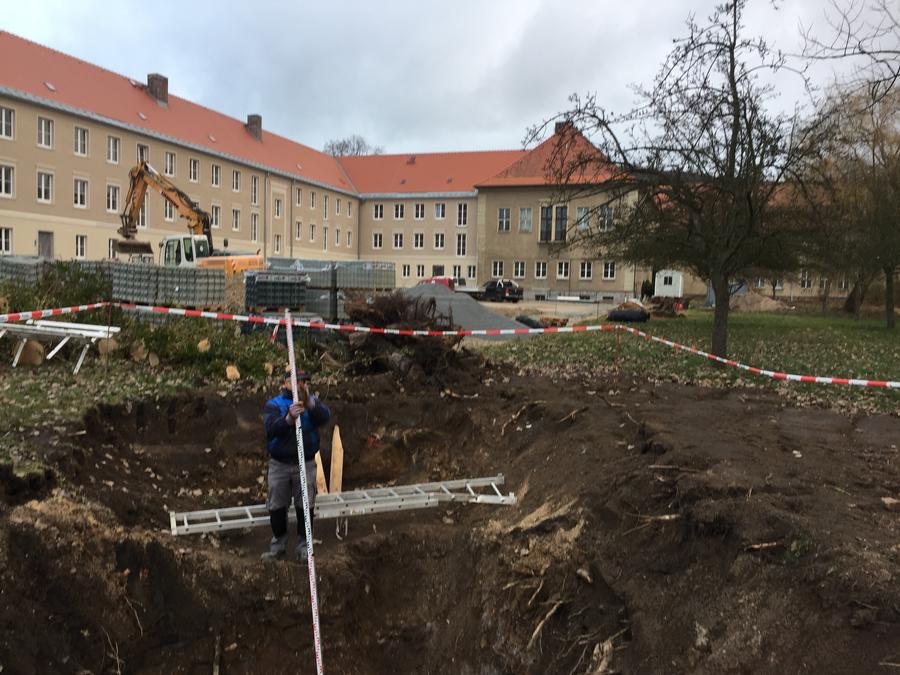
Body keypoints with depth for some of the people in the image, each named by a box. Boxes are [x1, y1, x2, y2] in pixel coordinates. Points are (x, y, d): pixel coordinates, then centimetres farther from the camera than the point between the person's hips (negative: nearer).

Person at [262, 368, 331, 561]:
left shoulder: (312, 401, 3)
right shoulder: (274, 404, -1)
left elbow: (325, 417, -18)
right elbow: (271, 428, -18)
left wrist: (309, 403, -35)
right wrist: (289, 418, -36)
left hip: (305, 464, 0)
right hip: (279, 464, 0)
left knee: (305, 506, 4)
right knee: (277, 507, 9)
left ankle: (303, 545, 19)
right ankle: (278, 544, 25)